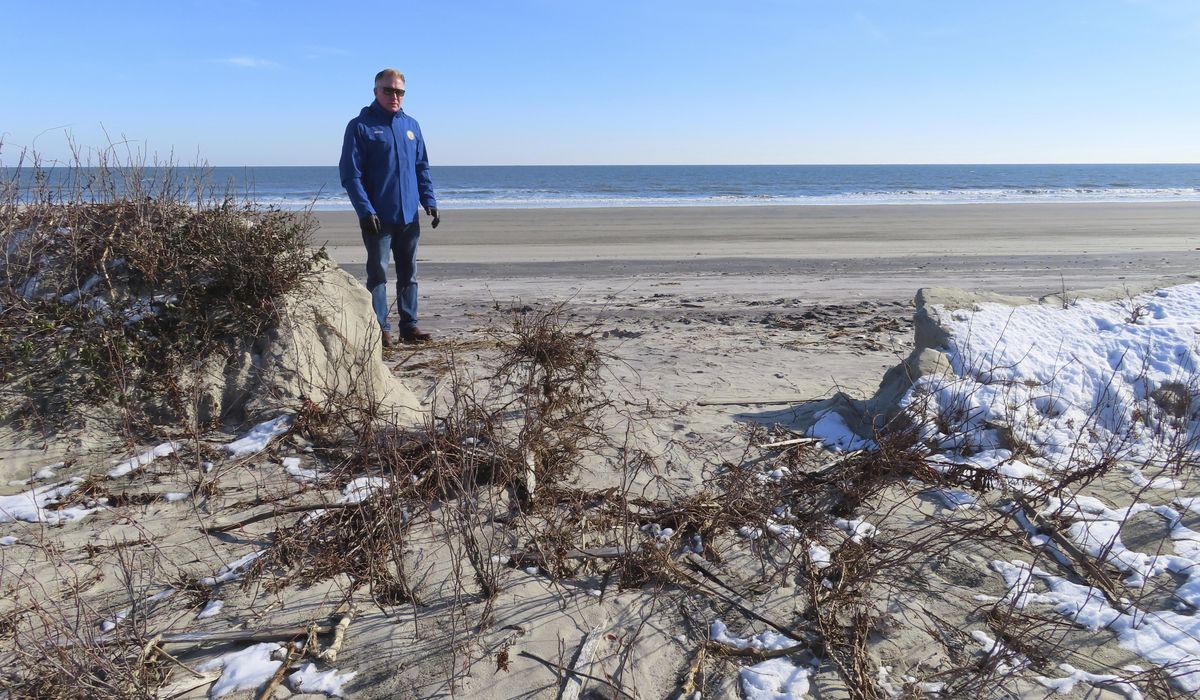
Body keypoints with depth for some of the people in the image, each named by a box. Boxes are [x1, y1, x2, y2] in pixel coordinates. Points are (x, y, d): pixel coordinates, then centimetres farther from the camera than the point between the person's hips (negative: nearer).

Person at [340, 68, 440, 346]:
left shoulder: (411, 125, 13)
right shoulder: (360, 126, -3)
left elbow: (422, 167, 16)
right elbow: (350, 173, -8)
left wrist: (429, 201, 5)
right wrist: (365, 210, -17)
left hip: (409, 216, 5)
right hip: (378, 217, -5)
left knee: (409, 273, 9)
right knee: (378, 274, 0)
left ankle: (409, 325, 17)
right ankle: (381, 329, 6)